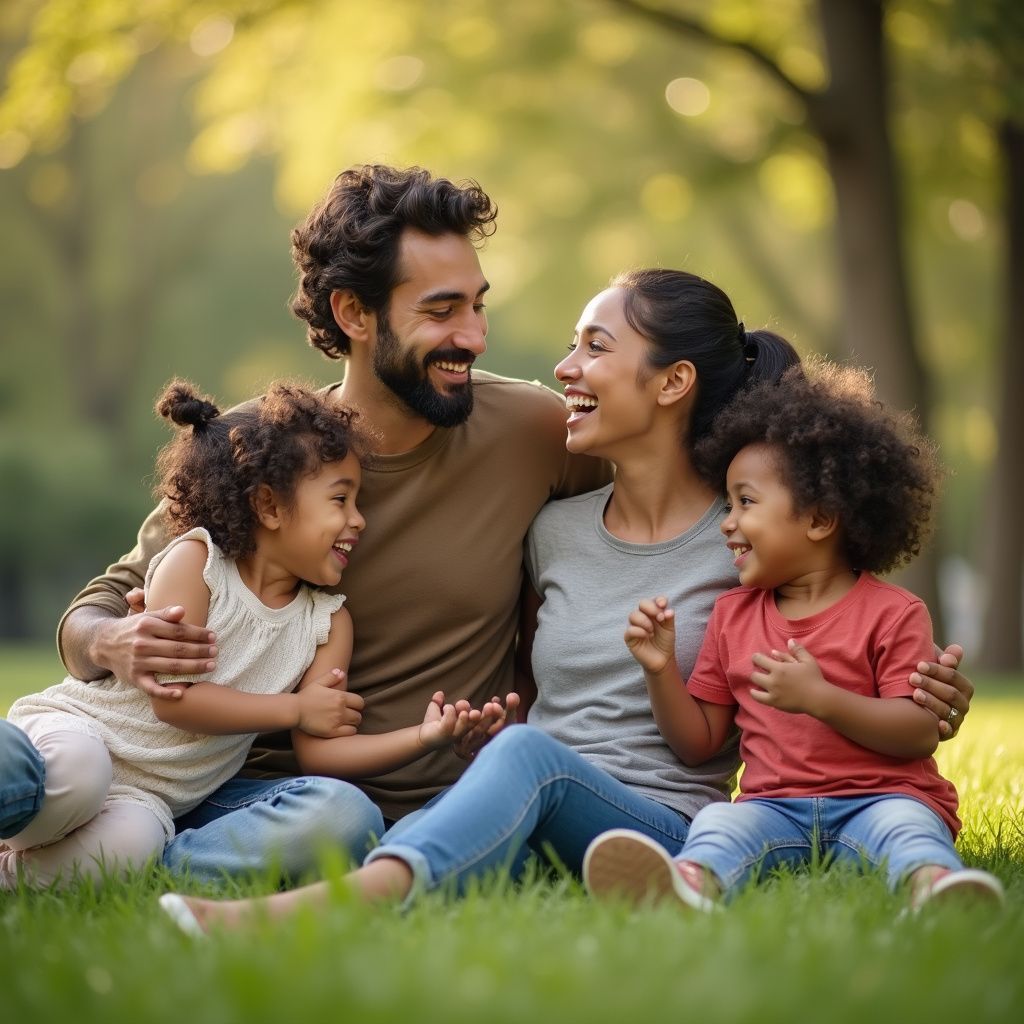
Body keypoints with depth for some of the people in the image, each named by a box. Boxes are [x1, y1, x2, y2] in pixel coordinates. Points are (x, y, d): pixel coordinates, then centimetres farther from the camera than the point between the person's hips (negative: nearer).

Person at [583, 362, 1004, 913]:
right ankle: (694, 879, -60)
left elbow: (921, 733, -8)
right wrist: (660, 670, 0)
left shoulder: (892, 613, 3)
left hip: (877, 799, -2)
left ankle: (932, 881, -64)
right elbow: (697, 743, 17)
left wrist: (819, 697, -18)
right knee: (718, 822, -28)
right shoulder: (732, 614, 18)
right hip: (774, 806, 2)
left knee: (905, 826, -34)